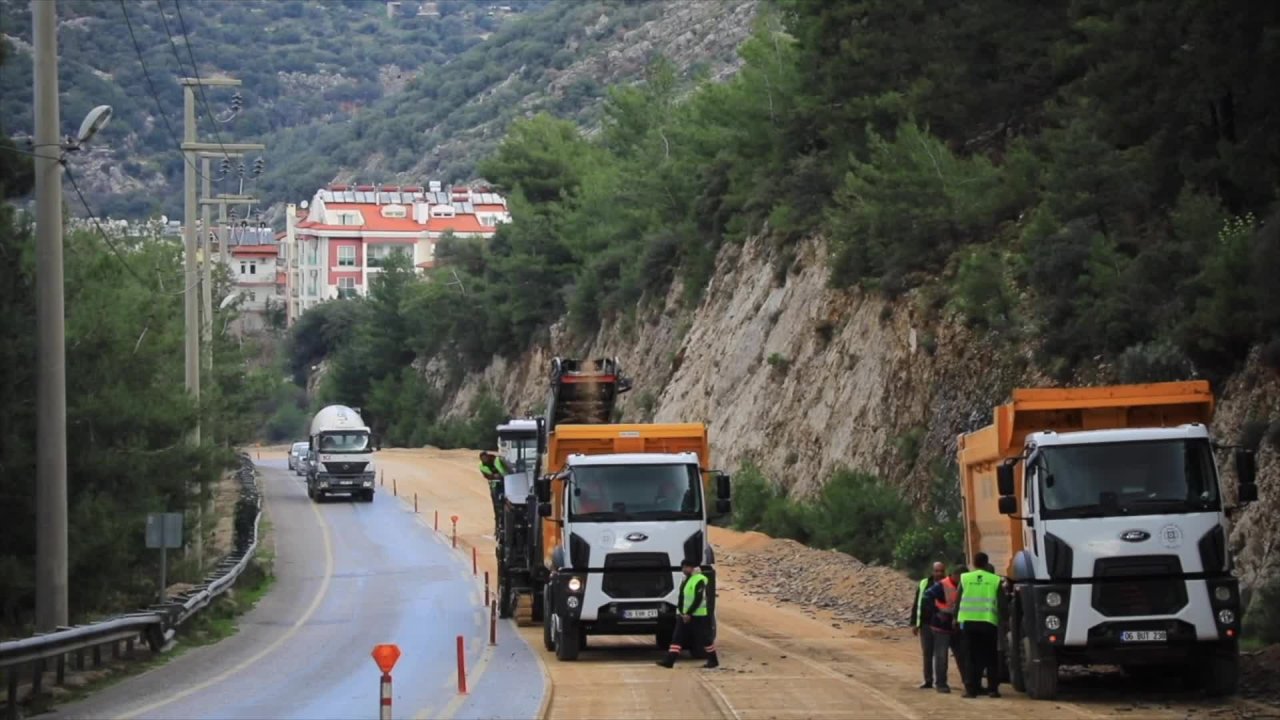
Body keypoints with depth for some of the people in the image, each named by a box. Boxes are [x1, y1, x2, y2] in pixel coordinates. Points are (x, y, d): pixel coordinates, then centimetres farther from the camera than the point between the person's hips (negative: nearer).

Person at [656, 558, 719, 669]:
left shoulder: (699, 580, -14)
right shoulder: (685, 580, 12)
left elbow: (698, 600, -19)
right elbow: (681, 597, 12)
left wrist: (688, 614, -19)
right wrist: (681, 612, -1)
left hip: (698, 616, -8)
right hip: (685, 615, 8)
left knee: (705, 638, 2)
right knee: (677, 637, 0)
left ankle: (713, 660, 15)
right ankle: (669, 660, -3)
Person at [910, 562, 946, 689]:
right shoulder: (924, 584, 5)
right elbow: (917, 604, 7)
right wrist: (914, 623, 3)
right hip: (926, 624, 2)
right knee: (927, 653, 3)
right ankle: (928, 680, 9)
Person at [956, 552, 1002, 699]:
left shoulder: (965, 578, 5)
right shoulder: (995, 580, 3)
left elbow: (957, 600, 8)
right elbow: (1001, 603, 5)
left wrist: (955, 617, 19)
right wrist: (1003, 621, 15)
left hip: (968, 621, 1)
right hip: (988, 621, -1)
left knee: (972, 657, 6)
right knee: (991, 657, 9)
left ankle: (971, 688, 0)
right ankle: (993, 688, 6)